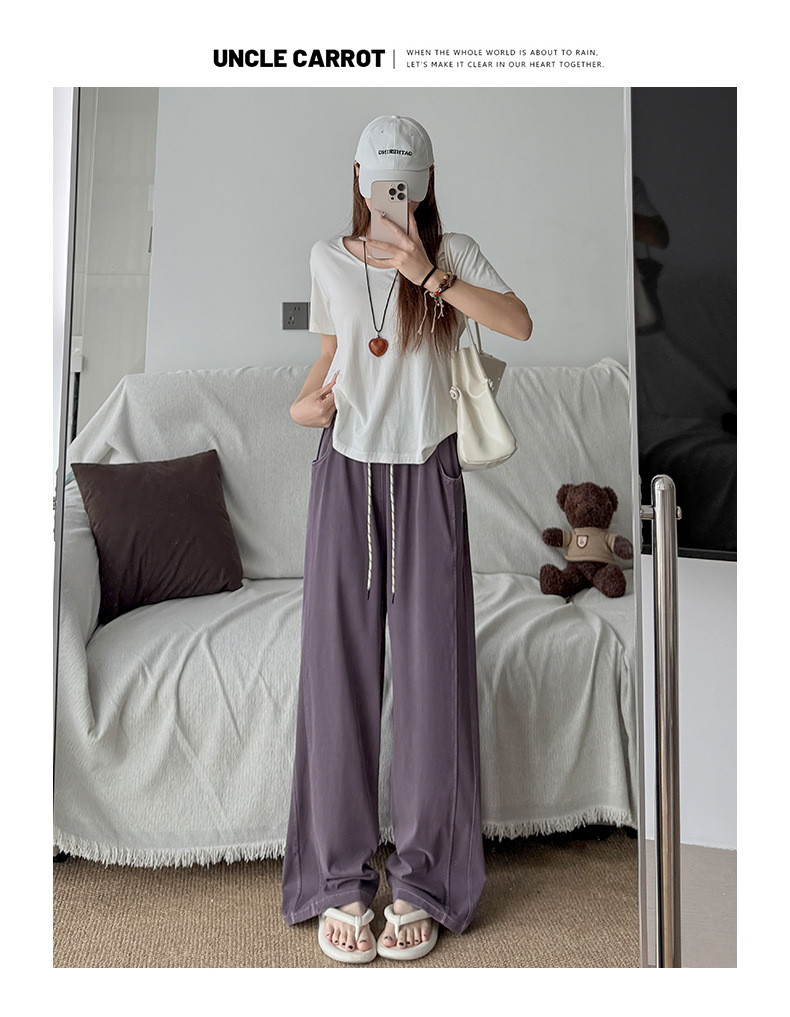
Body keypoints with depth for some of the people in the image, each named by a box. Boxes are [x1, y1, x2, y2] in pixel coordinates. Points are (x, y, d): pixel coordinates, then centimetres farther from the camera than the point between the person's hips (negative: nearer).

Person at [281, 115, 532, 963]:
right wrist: (304, 398, 2)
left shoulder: (452, 254, 5)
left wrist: (428, 274, -16)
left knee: (432, 673, -2)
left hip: (426, 476, -1)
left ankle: (420, 880, 16)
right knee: (339, 671, 0)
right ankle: (340, 879, 15)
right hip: (346, 472, 2)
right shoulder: (328, 259, 12)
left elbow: (519, 323, -10)